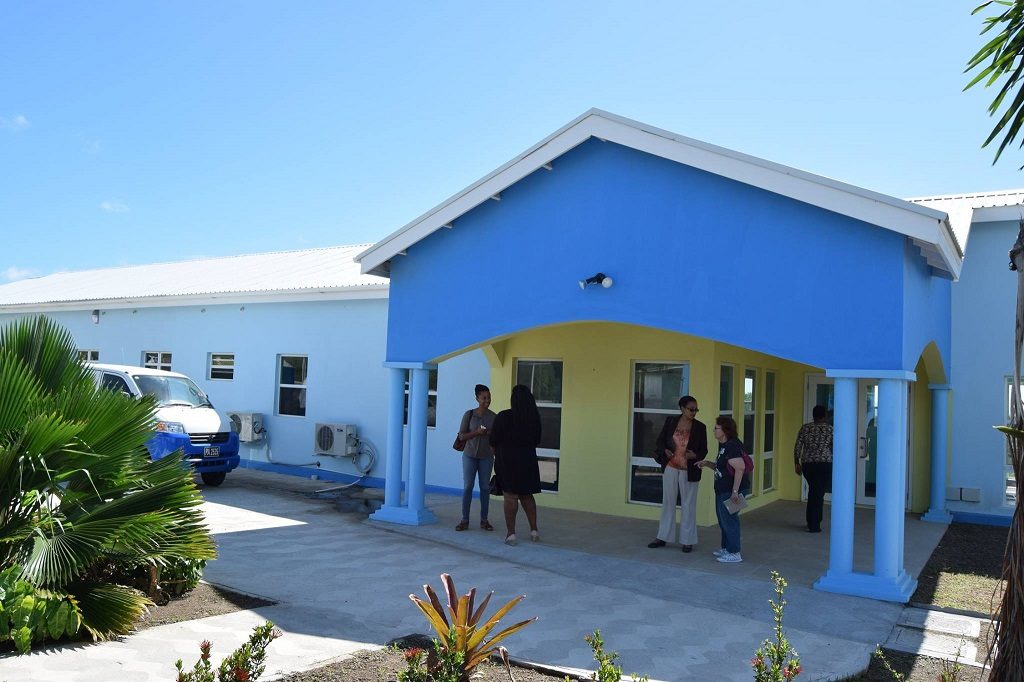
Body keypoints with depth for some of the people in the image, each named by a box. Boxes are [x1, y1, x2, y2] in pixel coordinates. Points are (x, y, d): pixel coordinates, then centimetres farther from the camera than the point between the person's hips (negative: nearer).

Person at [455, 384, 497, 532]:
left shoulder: (493, 417, 1)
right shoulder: (469, 414, -4)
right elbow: (461, 436, -5)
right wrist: (476, 432, -20)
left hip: (486, 457, 1)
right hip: (470, 455, -1)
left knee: (485, 487, 4)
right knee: (467, 487, -1)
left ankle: (484, 520, 12)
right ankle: (465, 520, 5)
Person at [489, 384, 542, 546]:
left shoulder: (503, 417, -13)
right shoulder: (535, 417, 0)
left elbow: (494, 441, -6)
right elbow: (537, 441, 10)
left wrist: (497, 454, 14)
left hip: (507, 461, -4)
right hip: (528, 460, 4)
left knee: (511, 496, -1)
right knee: (527, 495, 15)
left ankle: (511, 533, 1)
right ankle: (534, 529, 16)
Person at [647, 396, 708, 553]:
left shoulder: (700, 427, -6)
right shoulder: (671, 421, -3)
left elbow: (704, 451, 0)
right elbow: (659, 441, 4)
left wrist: (695, 455, -21)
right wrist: (665, 450, -16)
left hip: (689, 472, -2)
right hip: (670, 469, 2)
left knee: (688, 505, 7)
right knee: (668, 503, 12)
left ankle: (687, 540, 17)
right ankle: (663, 537, 22)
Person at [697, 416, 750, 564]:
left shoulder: (732, 446, -20)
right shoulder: (723, 445, 13)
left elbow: (740, 468, -28)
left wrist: (735, 491, -29)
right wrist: (707, 463, 7)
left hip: (731, 491, -11)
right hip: (723, 490, 11)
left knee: (729, 519, -2)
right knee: (723, 519, 19)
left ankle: (734, 553, 8)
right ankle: (726, 548, 33)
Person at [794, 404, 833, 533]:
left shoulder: (805, 428, 3)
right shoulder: (830, 429, -4)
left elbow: (797, 447, 1)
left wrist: (797, 464, 9)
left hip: (807, 464, 3)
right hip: (825, 465, -3)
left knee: (812, 491, 20)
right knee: (819, 494, 1)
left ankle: (811, 522, 25)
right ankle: (814, 526, 2)